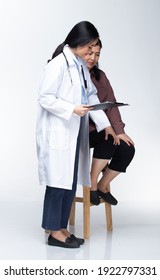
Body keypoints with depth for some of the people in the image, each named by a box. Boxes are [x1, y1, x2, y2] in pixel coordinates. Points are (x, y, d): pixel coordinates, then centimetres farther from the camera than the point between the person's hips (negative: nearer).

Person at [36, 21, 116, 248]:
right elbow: (45, 98, -14)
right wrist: (73, 109, -21)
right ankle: (54, 232, 8)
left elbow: (92, 95, 15)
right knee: (58, 181, -2)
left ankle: (62, 228, 19)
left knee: (70, 182, 10)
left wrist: (104, 123, 10)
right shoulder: (58, 64, -13)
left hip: (75, 133, 8)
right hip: (57, 133, -8)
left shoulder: (81, 65, 11)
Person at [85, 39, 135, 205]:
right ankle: (92, 185, -9)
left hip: (100, 127, 6)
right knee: (109, 141, -30)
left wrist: (118, 130, -9)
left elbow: (110, 103, 3)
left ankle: (102, 186, 8)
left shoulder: (100, 76, 12)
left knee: (127, 149, -14)